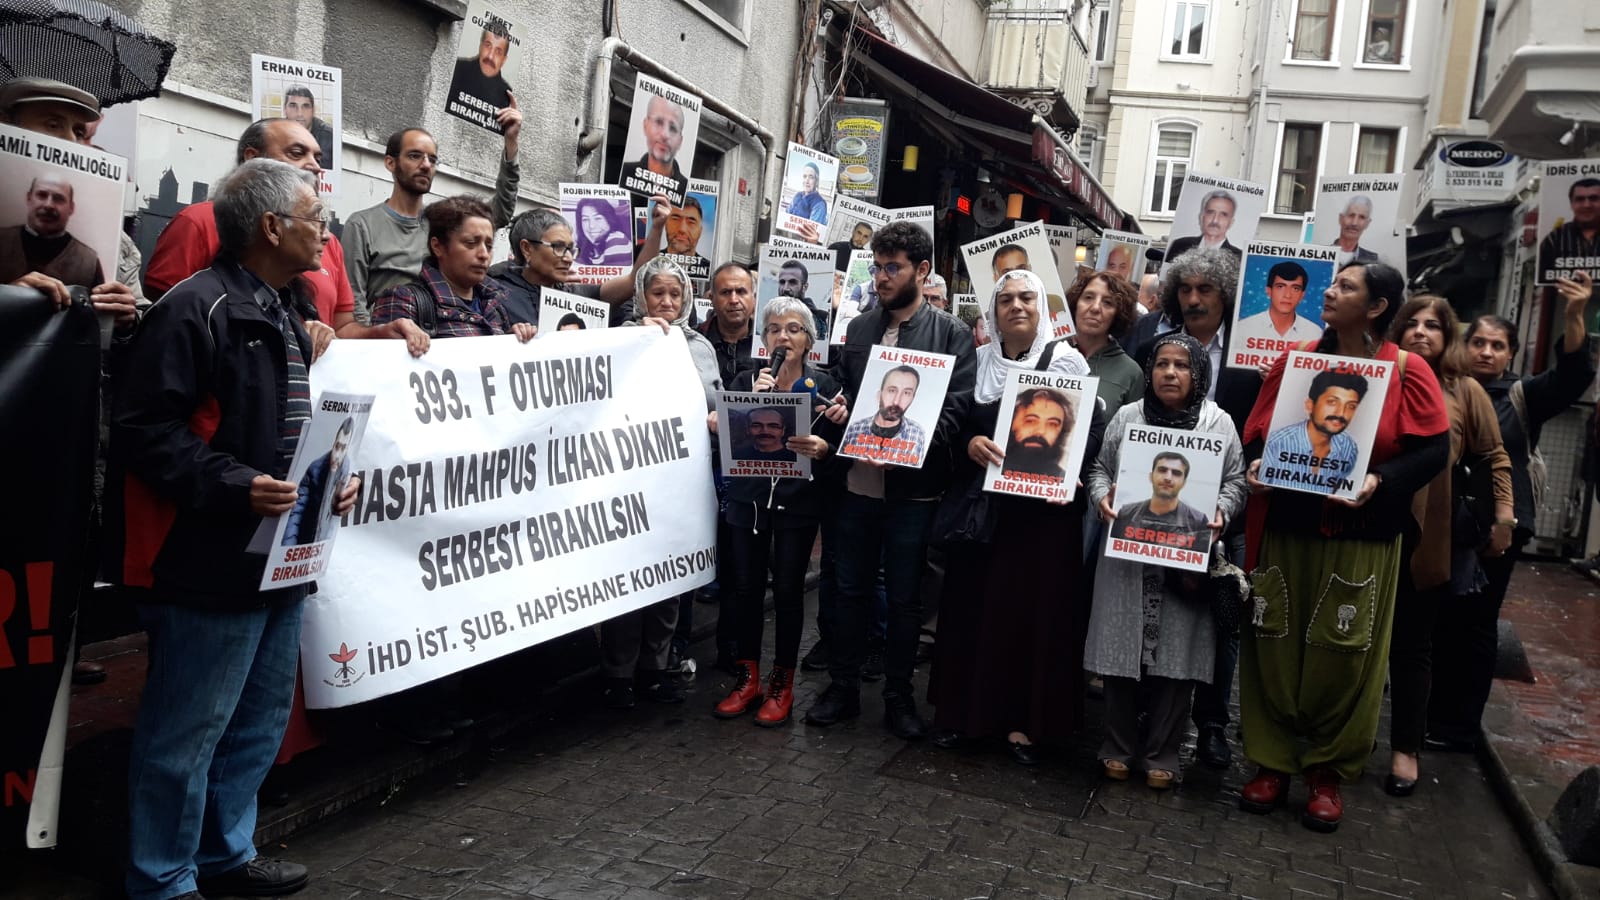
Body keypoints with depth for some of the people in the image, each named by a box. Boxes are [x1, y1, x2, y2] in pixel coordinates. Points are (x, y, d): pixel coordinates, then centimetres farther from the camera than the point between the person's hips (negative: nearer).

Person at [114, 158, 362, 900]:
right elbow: (144, 430, -19)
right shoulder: (196, 309, -14)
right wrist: (234, 487, -26)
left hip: (280, 559, 10)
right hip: (211, 565, -10)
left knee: (260, 719, 19)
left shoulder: (279, 317, 17)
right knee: (187, 731, 3)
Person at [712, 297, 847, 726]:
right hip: (748, 500, 2)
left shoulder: (824, 385, -1)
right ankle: (747, 677, 21)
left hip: (798, 503, -1)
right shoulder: (746, 380, 3)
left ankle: (782, 684, 17)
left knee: (788, 590, 2)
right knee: (744, 586, 5)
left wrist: (823, 450, -24)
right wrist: (753, 400, -19)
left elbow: (838, 448, -2)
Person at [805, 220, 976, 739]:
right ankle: (842, 689, 26)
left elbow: (952, 412, -10)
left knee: (904, 598, 9)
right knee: (850, 590, 12)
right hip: (857, 482, 4)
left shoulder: (951, 334, -2)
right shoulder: (858, 329, 10)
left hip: (913, 487, -3)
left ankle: (898, 696, 23)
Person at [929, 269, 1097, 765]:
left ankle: (1023, 719, 13)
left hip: (1043, 506, -3)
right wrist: (970, 443, -14)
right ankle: (964, 707, 20)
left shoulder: (1066, 361, 0)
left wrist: (1065, 468, -22)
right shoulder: (978, 360, 9)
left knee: (1033, 606, 1)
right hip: (979, 502, 3)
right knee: (971, 602, 6)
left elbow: (1093, 427, -6)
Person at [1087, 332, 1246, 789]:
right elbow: (1099, 468, 12)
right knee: (1122, 651, 5)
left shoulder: (1219, 423, 4)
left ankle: (1161, 754, 19)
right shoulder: (1126, 417, 7)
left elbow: (1235, 482, 5)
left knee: (1176, 658, 3)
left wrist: (1221, 513, -14)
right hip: (1127, 559, 1)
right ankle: (1119, 748, 21)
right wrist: (1102, 498, -7)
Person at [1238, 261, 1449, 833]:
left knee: (1342, 657, 4)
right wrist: (1256, 466, -9)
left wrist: (1380, 482, -21)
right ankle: (1272, 760, 21)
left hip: (1361, 540, -3)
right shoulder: (1294, 362, 7)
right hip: (1285, 530, 3)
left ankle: (1329, 771, 22)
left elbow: (1434, 449, -6)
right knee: (1275, 648, 6)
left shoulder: (1406, 373, -3)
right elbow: (1256, 433, 10)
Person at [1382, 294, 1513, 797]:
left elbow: (1493, 457, 4)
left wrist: (1503, 515, 0)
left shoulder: (1465, 391, 1)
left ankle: (1406, 748, 19)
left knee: (1413, 643, 7)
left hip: (1435, 537, -1)